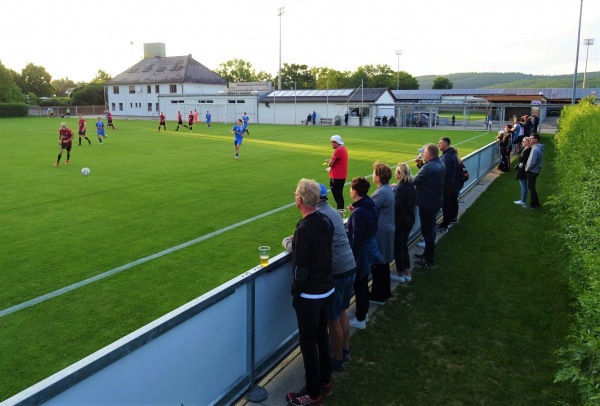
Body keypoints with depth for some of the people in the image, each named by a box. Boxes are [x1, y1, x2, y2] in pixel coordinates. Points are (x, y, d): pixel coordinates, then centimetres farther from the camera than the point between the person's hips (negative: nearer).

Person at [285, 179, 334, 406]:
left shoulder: (304, 229, -26)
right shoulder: (326, 221, -1)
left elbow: (300, 268, -22)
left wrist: (296, 292, -9)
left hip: (310, 295, -8)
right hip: (327, 289, 8)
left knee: (308, 342, 6)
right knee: (322, 335, 24)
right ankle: (324, 377, 41)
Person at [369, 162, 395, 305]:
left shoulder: (381, 193, -23)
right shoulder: (388, 189, 8)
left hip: (380, 233, -10)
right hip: (387, 230, 10)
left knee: (377, 264, 2)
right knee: (383, 263, 20)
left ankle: (378, 296, 14)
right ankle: (385, 291, 33)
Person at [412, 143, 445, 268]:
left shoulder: (428, 168, -24)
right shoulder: (440, 165, 7)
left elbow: (413, 182, -20)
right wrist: (422, 165, 5)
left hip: (427, 204, -10)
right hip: (436, 202, 10)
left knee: (427, 231, 0)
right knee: (430, 229, 21)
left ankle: (429, 260, 9)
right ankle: (428, 253, 36)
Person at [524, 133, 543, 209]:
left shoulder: (535, 149, -23)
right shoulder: (539, 148, 9)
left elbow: (532, 162, -27)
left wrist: (527, 169, -12)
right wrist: (527, 168, 13)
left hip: (532, 171, -9)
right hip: (535, 170, 9)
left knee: (531, 187, 1)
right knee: (531, 187, 18)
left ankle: (533, 204, 10)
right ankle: (536, 203, 25)